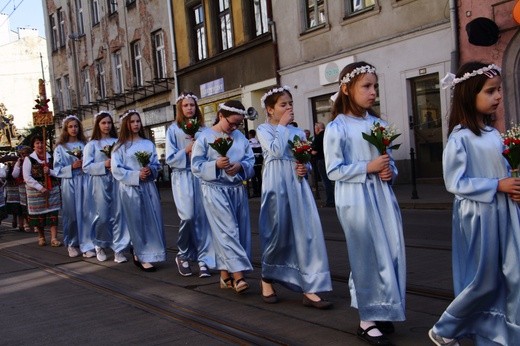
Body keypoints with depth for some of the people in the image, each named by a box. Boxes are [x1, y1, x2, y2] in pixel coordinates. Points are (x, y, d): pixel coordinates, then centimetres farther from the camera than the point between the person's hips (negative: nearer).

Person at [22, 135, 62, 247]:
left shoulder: (51, 157, 6)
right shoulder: (29, 159, -1)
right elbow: (27, 177, -8)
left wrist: (50, 172, -16)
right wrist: (40, 188, -16)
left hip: (52, 189, 2)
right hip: (36, 190, -1)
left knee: (53, 213, -4)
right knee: (38, 214, 6)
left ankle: (54, 238, -5)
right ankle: (41, 237, 24)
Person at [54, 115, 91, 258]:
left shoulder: (85, 144, 9)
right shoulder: (60, 147, 4)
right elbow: (57, 169, 1)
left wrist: (85, 164, -7)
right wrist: (72, 167, -13)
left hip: (84, 182, 1)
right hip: (69, 183, -1)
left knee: (85, 213, -3)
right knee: (71, 214, 3)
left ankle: (87, 245, 0)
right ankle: (72, 245, 15)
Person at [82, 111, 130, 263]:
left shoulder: (117, 142, 10)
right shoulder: (92, 144, 3)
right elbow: (86, 167, -4)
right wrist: (104, 165, -14)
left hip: (117, 181, 2)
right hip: (100, 183, -2)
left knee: (117, 214, 0)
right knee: (102, 216, -1)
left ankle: (118, 249, 4)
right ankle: (99, 246, 22)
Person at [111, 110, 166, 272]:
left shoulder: (148, 144, 11)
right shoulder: (120, 146, 0)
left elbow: (156, 165, 12)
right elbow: (116, 169, -7)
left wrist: (150, 171, -10)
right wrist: (136, 175, -15)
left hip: (148, 186, 4)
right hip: (130, 188, -4)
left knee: (152, 220, 2)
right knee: (137, 222, -1)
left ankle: (138, 252, 20)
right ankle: (143, 257, 5)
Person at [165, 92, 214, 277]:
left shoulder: (202, 128, 9)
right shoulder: (173, 129, 3)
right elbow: (170, 159, 0)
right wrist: (186, 150, -12)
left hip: (201, 176, 3)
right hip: (183, 177, -2)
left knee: (201, 217, -1)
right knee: (188, 217, -12)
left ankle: (203, 259, 7)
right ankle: (182, 255, 11)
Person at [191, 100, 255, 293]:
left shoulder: (241, 137, 9)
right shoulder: (205, 137, -5)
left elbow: (250, 160, 7)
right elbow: (196, 165, -7)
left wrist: (240, 166, -14)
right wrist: (216, 164, -22)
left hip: (238, 189, 6)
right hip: (215, 189, -6)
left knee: (240, 231, 6)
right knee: (228, 231, -11)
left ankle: (225, 275, 17)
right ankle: (238, 275, -13)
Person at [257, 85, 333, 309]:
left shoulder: (298, 132, 15)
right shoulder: (264, 130, 3)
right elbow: (276, 150, -16)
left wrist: (304, 168, -5)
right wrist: (282, 125, -5)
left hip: (297, 184, 4)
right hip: (276, 184, -4)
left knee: (306, 232, -4)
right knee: (276, 232, 3)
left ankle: (309, 289, -2)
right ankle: (267, 279, 28)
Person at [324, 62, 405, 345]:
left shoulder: (378, 123, 11)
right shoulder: (336, 128, -8)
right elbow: (334, 171, -11)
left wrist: (391, 171, -3)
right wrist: (368, 167, -17)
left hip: (382, 195, 6)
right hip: (356, 199, -6)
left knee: (392, 252, 7)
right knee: (368, 256, 0)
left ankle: (382, 312, 24)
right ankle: (367, 321, 14)